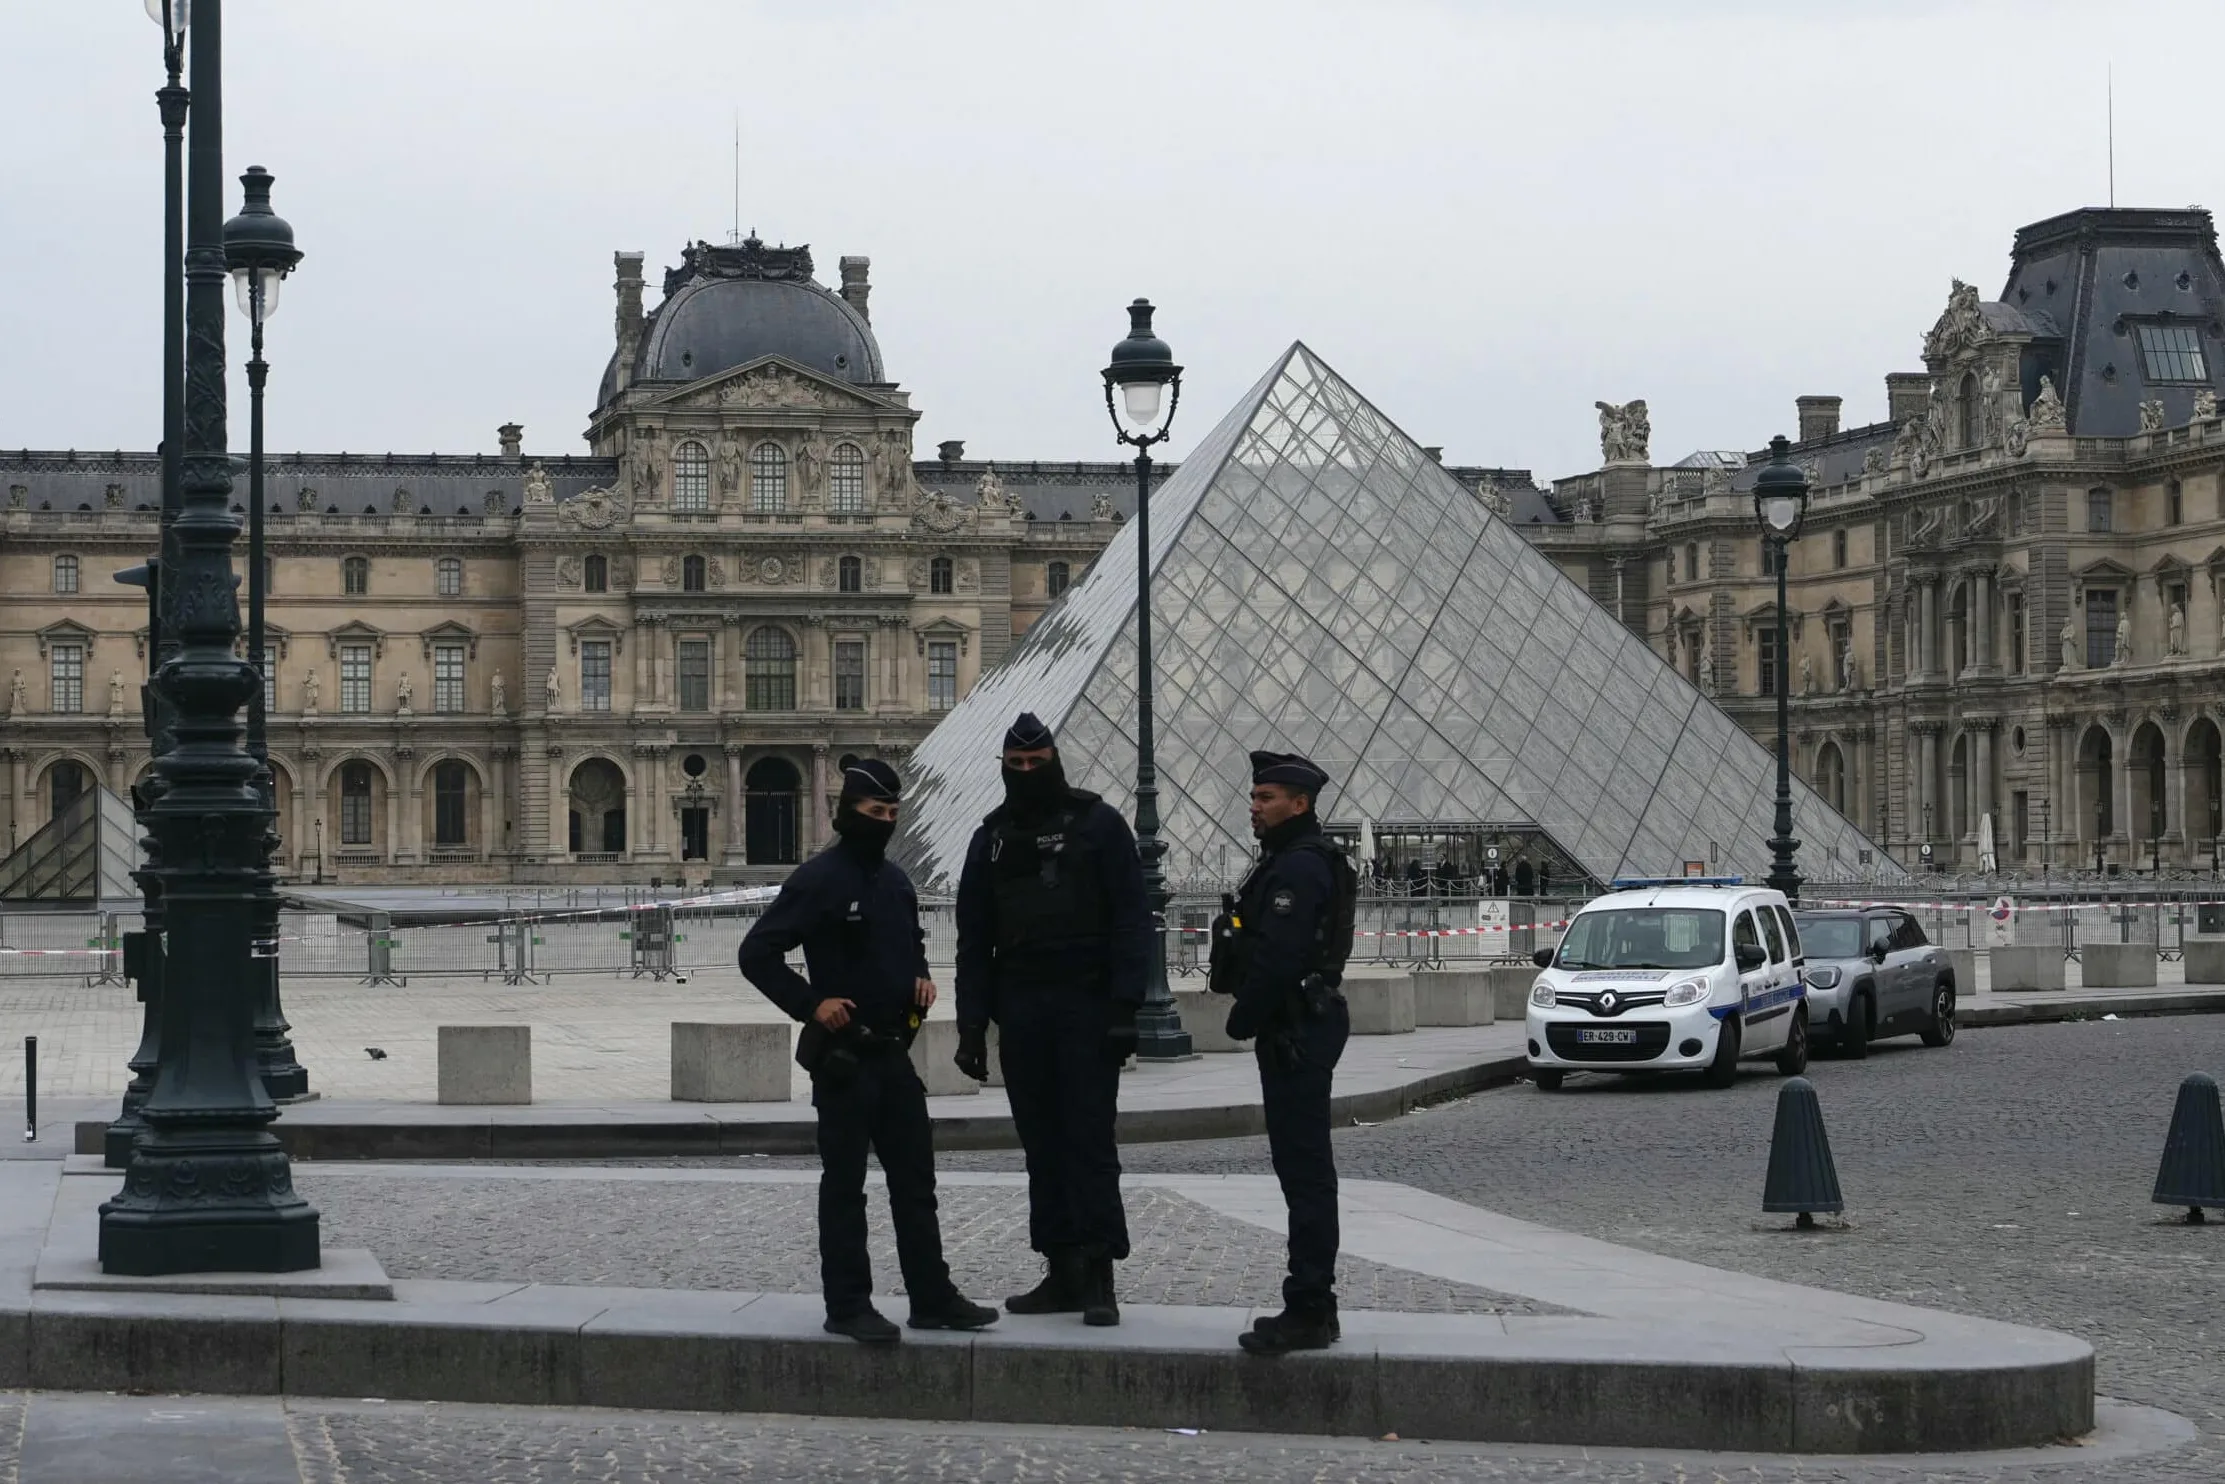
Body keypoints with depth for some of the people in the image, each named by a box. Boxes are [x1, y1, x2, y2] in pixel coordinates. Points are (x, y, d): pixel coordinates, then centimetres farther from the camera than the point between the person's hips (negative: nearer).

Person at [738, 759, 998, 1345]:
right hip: (843, 1055, -8)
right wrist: (811, 1004, -18)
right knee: (844, 1185, 0)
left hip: (893, 1051, 8)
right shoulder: (818, 879, -12)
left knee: (915, 1180, 10)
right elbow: (757, 953, -14)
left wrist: (921, 975, 9)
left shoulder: (894, 880, 12)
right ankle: (848, 1306, 5)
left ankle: (933, 1297, 16)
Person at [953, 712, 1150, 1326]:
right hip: (1020, 1009, 5)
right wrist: (972, 1024, 7)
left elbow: (1131, 921, -4)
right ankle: (1063, 1273, 10)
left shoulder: (1098, 824, 1)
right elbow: (974, 939, 14)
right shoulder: (992, 837, 14)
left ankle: (1099, 1276, -6)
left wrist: (1124, 1005, -13)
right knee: (1042, 1144, 6)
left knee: (1089, 1139, -7)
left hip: (1087, 1005, -5)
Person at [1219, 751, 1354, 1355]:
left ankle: (1308, 1311, -9)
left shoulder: (1300, 867, -16)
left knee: (1305, 1171, -10)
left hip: (1296, 1033, -11)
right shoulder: (1294, 861, 19)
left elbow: (1276, 958, -22)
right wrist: (1252, 1017, 14)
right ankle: (1312, 1306, 19)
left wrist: (1243, 1020, -12)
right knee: (1305, 1170, 14)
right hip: (1302, 1027, 11)